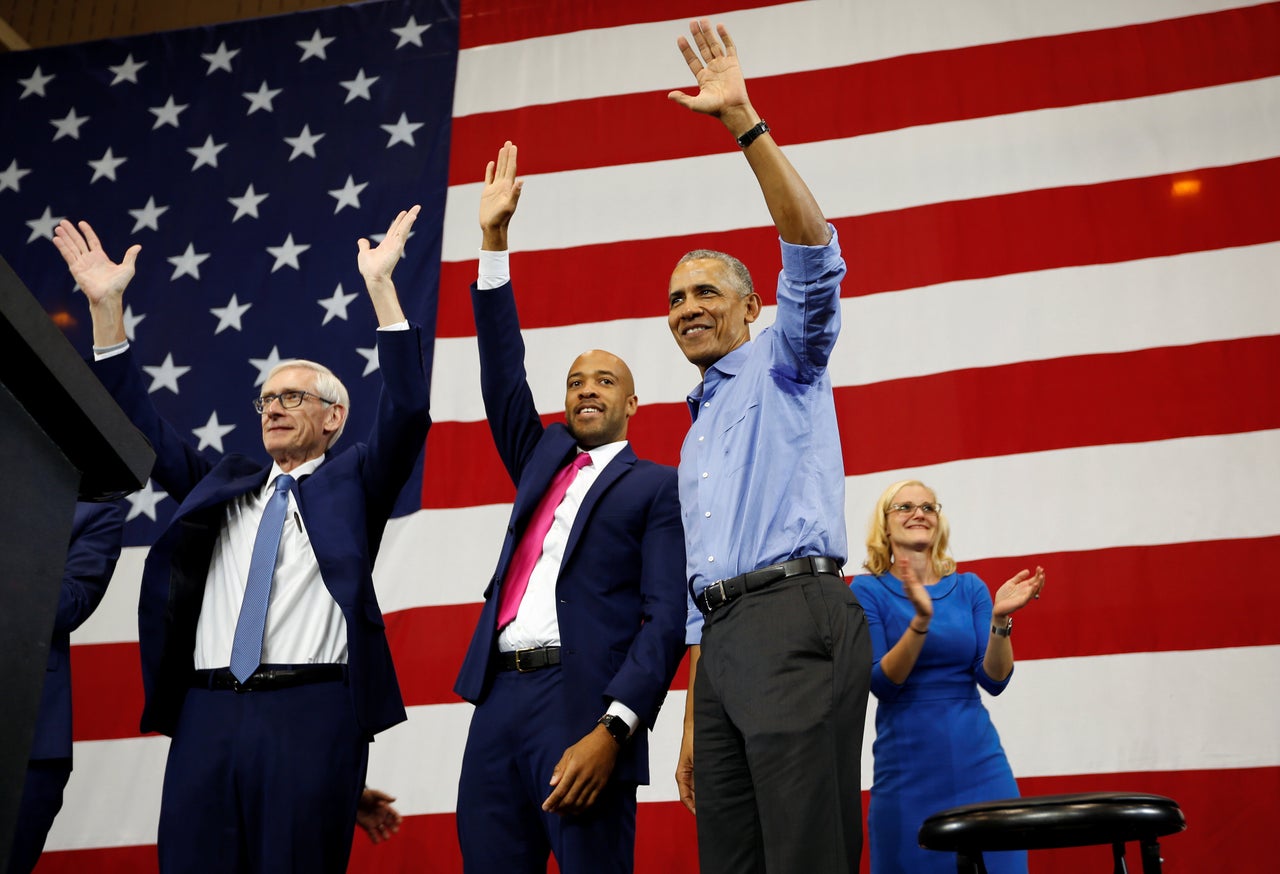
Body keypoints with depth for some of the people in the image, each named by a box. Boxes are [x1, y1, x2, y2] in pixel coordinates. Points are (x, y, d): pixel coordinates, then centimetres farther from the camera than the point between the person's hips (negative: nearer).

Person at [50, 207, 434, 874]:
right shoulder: (222, 485, 22)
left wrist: (380, 286, -9)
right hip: (208, 711, 4)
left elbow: (406, 412, -2)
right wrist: (106, 306, 13)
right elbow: (140, 425, 20)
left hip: (312, 713, -4)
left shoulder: (352, 482, 11)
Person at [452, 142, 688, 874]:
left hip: (584, 705, -5)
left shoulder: (658, 488, 6)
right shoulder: (542, 460, 24)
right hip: (500, 700, 5)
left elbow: (665, 618, -4)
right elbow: (504, 376, 16)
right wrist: (494, 239, 13)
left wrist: (612, 730, -17)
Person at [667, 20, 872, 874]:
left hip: (797, 616, -8)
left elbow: (814, 256, -10)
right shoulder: (697, 436, 29)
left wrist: (746, 124, -16)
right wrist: (694, 729, 22)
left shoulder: (783, 368, 11)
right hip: (724, 639, 8)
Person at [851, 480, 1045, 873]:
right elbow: (881, 683, -11)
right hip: (908, 765, -3)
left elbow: (994, 680, 0)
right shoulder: (868, 589, -1)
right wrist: (920, 621, -25)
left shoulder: (969, 587, 7)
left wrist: (1000, 620, -17)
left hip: (977, 761, 3)